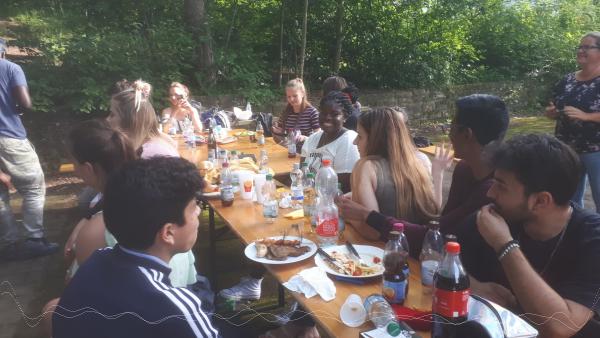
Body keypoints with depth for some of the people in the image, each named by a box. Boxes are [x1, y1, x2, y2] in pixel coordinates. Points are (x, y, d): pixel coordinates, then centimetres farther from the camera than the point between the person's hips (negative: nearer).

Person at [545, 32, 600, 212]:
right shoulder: (567, 80, 8)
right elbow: (557, 110, 18)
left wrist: (585, 116, -26)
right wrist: (552, 112, -3)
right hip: (567, 149, 6)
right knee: (570, 198, 16)